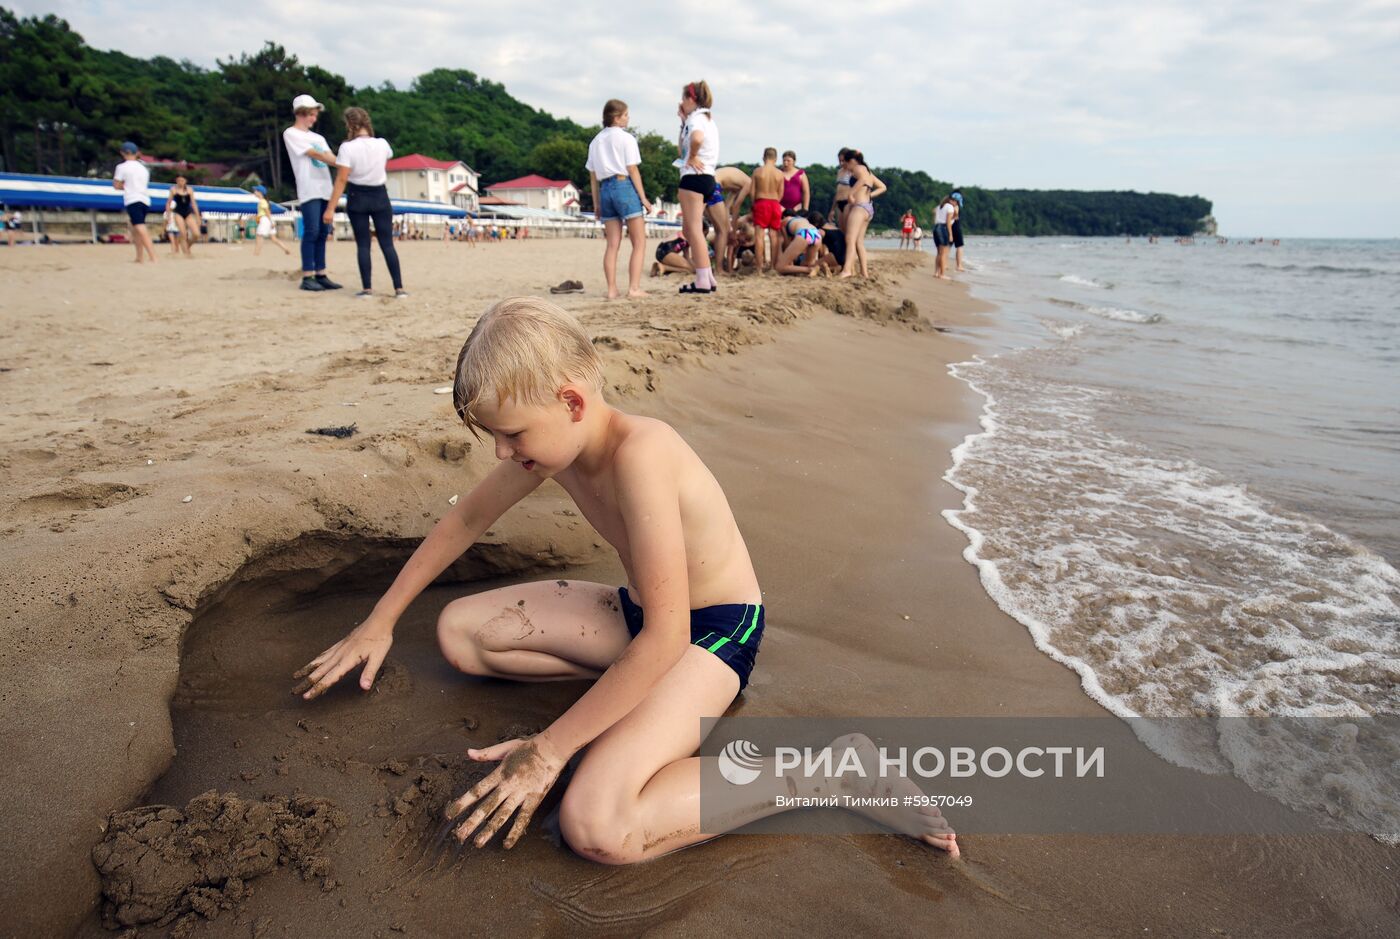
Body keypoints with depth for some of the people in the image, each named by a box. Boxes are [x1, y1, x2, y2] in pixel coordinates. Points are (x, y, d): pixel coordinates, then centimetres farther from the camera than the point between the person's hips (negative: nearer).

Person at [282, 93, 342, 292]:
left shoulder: (318, 138, 23)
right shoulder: (291, 134, 2)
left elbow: (329, 157, 9)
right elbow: (315, 154, -8)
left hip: (325, 189, 6)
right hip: (309, 190, -6)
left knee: (323, 233, 5)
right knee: (311, 232, -10)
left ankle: (320, 275, 8)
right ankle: (307, 277, -7)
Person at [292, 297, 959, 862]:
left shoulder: (636, 453, -31)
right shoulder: (552, 442, -5)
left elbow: (666, 638, -32)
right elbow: (465, 520, 12)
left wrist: (548, 750, -26)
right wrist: (380, 622, 16)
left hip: (711, 631, -8)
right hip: (637, 612, 9)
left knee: (595, 827, -30)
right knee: (459, 632, 5)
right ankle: (631, 681, 4)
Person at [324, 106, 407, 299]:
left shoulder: (347, 148, -12)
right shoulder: (382, 144, -3)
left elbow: (341, 180, -15)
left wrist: (330, 208, -12)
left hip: (357, 198, -2)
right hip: (380, 196, 2)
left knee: (363, 244, 5)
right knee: (387, 244, 3)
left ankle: (367, 289, 3)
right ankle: (399, 289, -3)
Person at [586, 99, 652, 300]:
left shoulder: (596, 141, 16)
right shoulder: (626, 138, -3)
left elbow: (593, 175, 14)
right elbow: (632, 170, -8)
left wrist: (596, 203, 17)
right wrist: (643, 198, -6)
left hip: (605, 189, 6)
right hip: (624, 186, -6)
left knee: (612, 245, 6)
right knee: (639, 243, -2)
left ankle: (612, 290, 1)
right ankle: (634, 288, -10)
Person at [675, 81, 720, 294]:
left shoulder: (696, 117, -8)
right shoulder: (706, 119, 21)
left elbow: (697, 138, -32)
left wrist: (692, 157, -16)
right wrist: (683, 122, 19)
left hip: (694, 177, -10)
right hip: (706, 178, 10)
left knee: (694, 229, -8)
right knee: (690, 230, 14)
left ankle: (703, 281, -10)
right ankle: (708, 278, 12)